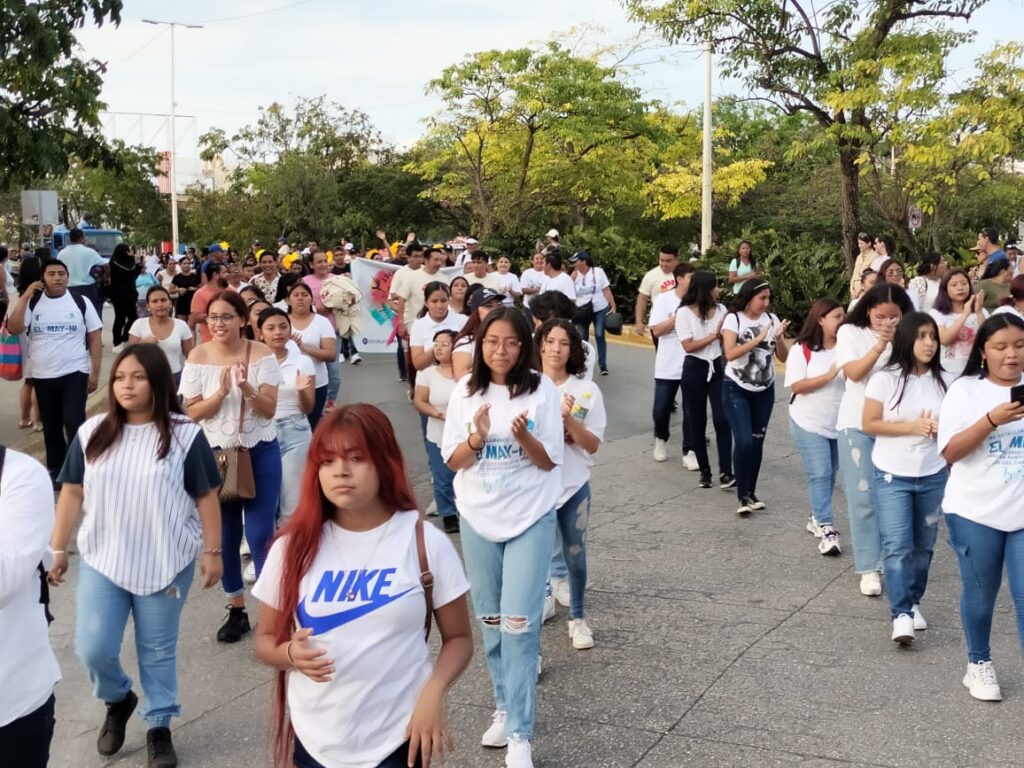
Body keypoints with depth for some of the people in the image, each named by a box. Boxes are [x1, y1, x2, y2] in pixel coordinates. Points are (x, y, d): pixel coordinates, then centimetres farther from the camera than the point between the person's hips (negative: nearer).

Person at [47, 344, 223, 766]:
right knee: (92, 649, 0)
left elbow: (206, 496, -4)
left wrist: (211, 550, -5)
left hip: (166, 563, -2)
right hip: (102, 560, 2)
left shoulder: (184, 434, -9)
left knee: (158, 651, 9)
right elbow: (72, 493, 5)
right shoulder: (92, 433, -1)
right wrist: (58, 548, 5)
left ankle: (159, 727, 27)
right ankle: (118, 700, 31)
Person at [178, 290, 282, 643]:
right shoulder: (198, 357, -4)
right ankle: (236, 609, 27)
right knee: (225, 535, 12)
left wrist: (247, 389, -28)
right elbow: (193, 412, -5)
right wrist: (221, 393, -21)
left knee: (260, 534, -2)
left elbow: (269, 409, -9)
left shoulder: (261, 354, -8)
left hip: (260, 452, -2)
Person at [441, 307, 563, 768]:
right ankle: (504, 708, 30)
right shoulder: (465, 391, 0)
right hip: (478, 518, 3)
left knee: (519, 622, -8)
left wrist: (524, 437, -25)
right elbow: (453, 462, 0)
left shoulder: (541, 389, -8)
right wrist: (477, 437, -20)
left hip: (530, 518, -3)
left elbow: (549, 461, -6)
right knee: (490, 619, 13)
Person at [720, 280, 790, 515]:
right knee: (744, 441, -13)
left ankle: (751, 492, 19)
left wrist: (779, 337, -18)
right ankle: (743, 496, -3)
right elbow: (730, 353, -23)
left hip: (764, 390, 4)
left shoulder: (772, 319, -1)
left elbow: (783, 357, 0)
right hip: (736, 389, -4)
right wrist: (758, 338, -26)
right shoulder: (734, 319, -10)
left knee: (757, 442, 5)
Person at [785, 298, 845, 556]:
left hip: (840, 424, 4)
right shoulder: (802, 349, -9)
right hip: (809, 423, -4)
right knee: (820, 474, -9)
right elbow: (797, 386, -15)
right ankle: (826, 529, -9)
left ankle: (816, 518, 31)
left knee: (829, 474, 14)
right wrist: (830, 375, -21)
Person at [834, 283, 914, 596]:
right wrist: (881, 343, -21)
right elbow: (854, 373, -14)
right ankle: (869, 568, 3)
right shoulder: (850, 332, -1)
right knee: (863, 497, -3)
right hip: (857, 425, -1)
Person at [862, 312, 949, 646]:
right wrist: (911, 427, -18)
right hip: (892, 475, -3)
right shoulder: (885, 379, -9)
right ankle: (901, 614, -9)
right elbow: (869, 424, -9)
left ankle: (913, 602, 27)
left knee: (923, 545, 11)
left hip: (933, 475, 4)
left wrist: (942, 428, -11)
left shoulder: (943, 380, 1)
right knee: (897, 546, -9)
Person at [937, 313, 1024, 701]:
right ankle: (979, 664, 31)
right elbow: (950, 452, -11)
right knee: (980, 593, 12)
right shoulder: (965, 390, -4)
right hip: (975, 512, -1)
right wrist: (992, 420, -23)